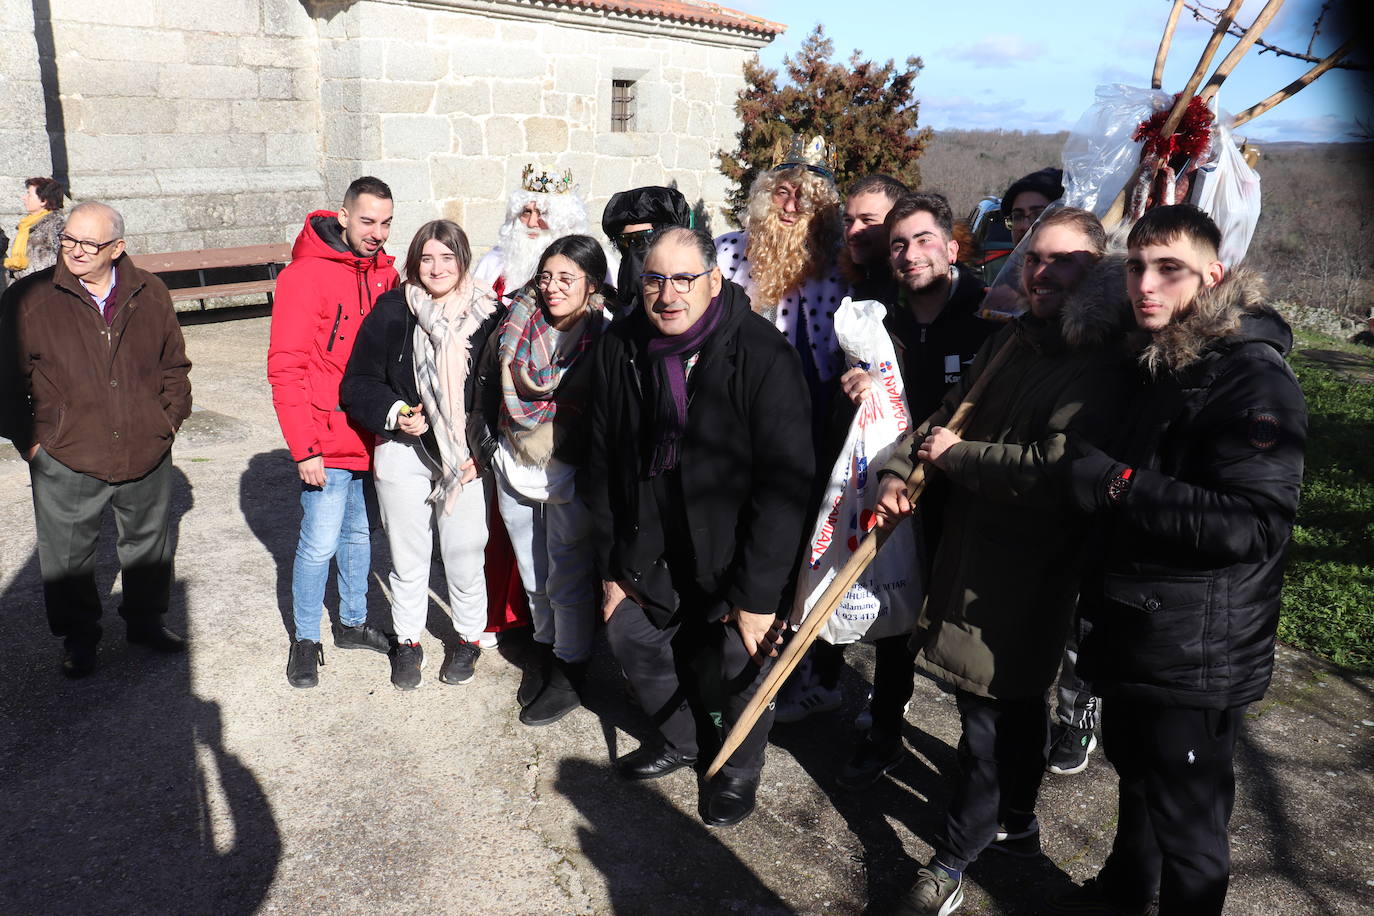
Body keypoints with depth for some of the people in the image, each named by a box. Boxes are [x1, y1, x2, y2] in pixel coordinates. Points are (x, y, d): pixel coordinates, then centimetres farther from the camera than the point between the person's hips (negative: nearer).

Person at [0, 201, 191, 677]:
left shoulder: (150, 294, -1)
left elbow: (174, 364, 11)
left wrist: (171, 418, 3)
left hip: (146, 455, 2)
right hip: (65, 459, -2)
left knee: (149, 544, 18)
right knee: (68, 558, 12)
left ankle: (145, 620, 40)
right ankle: (79, 637, 32)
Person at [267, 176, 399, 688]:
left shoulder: (385, 273, 6)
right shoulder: (306, 276, -13)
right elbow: (285, 368, -15)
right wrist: (304, 449, -17)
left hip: (374, 436, 6)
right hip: (329, 442, -6)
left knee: (360, 534, 17)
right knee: (319, 544, 0)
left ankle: (353, 623, 34)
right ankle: (306, 640, 19)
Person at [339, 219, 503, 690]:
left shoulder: (489, 315, -5)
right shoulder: (392, 311, -5)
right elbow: (358, 384, -1)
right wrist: (395, 414, -18)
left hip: (467, 459, 0)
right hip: (403, 454, 1)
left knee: (464, 556, 5)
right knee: (408, 557, 12)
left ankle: (468, 637, 30)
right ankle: (407, 641, 32)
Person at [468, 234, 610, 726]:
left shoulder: (607, 337, -13)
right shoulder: (518, 325, 0)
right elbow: (488, 387, 13)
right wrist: (486, 447, 13)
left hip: (571, 480, -5)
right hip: (515, 474, 5)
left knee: (568, 580, 6)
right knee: (534, 578, 19)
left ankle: (571, 672, 25)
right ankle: (545, 652, 41)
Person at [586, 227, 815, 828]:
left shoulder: (763, 355, -21)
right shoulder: (620, 349, -4)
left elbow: (784, 480, -21)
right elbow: (603, 465, 4)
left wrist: (759, 595, -21)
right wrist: (612, 565, 4)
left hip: (733, 556, -5)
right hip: (652, 549, 5)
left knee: (739, 664, 1)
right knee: (629, 635, 13)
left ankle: (741, 768, 34)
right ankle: (680, 740, 42)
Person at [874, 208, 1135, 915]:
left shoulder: (1098, 367, -17)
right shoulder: (1008, 342, 9)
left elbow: (1055, 466, -28)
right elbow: (948, 411, 13)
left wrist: (956, 455, -17)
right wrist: (898, 471, -3)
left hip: (1027, 565, -8)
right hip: (970, 544, 8)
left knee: (990, 706, 2)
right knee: (1016, 697, 22)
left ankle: (955, 858, 19)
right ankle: (1016, 822, 42)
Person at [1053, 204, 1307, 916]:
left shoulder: (1254, 379, -20)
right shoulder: (1155, 363, 9)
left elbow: (1254, 523, -29)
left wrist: (1116, 485, -27)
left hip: (1197, 656, -9)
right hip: (1133, 634, 9)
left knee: (1187, 826, 5)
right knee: (1133, 768, 28)